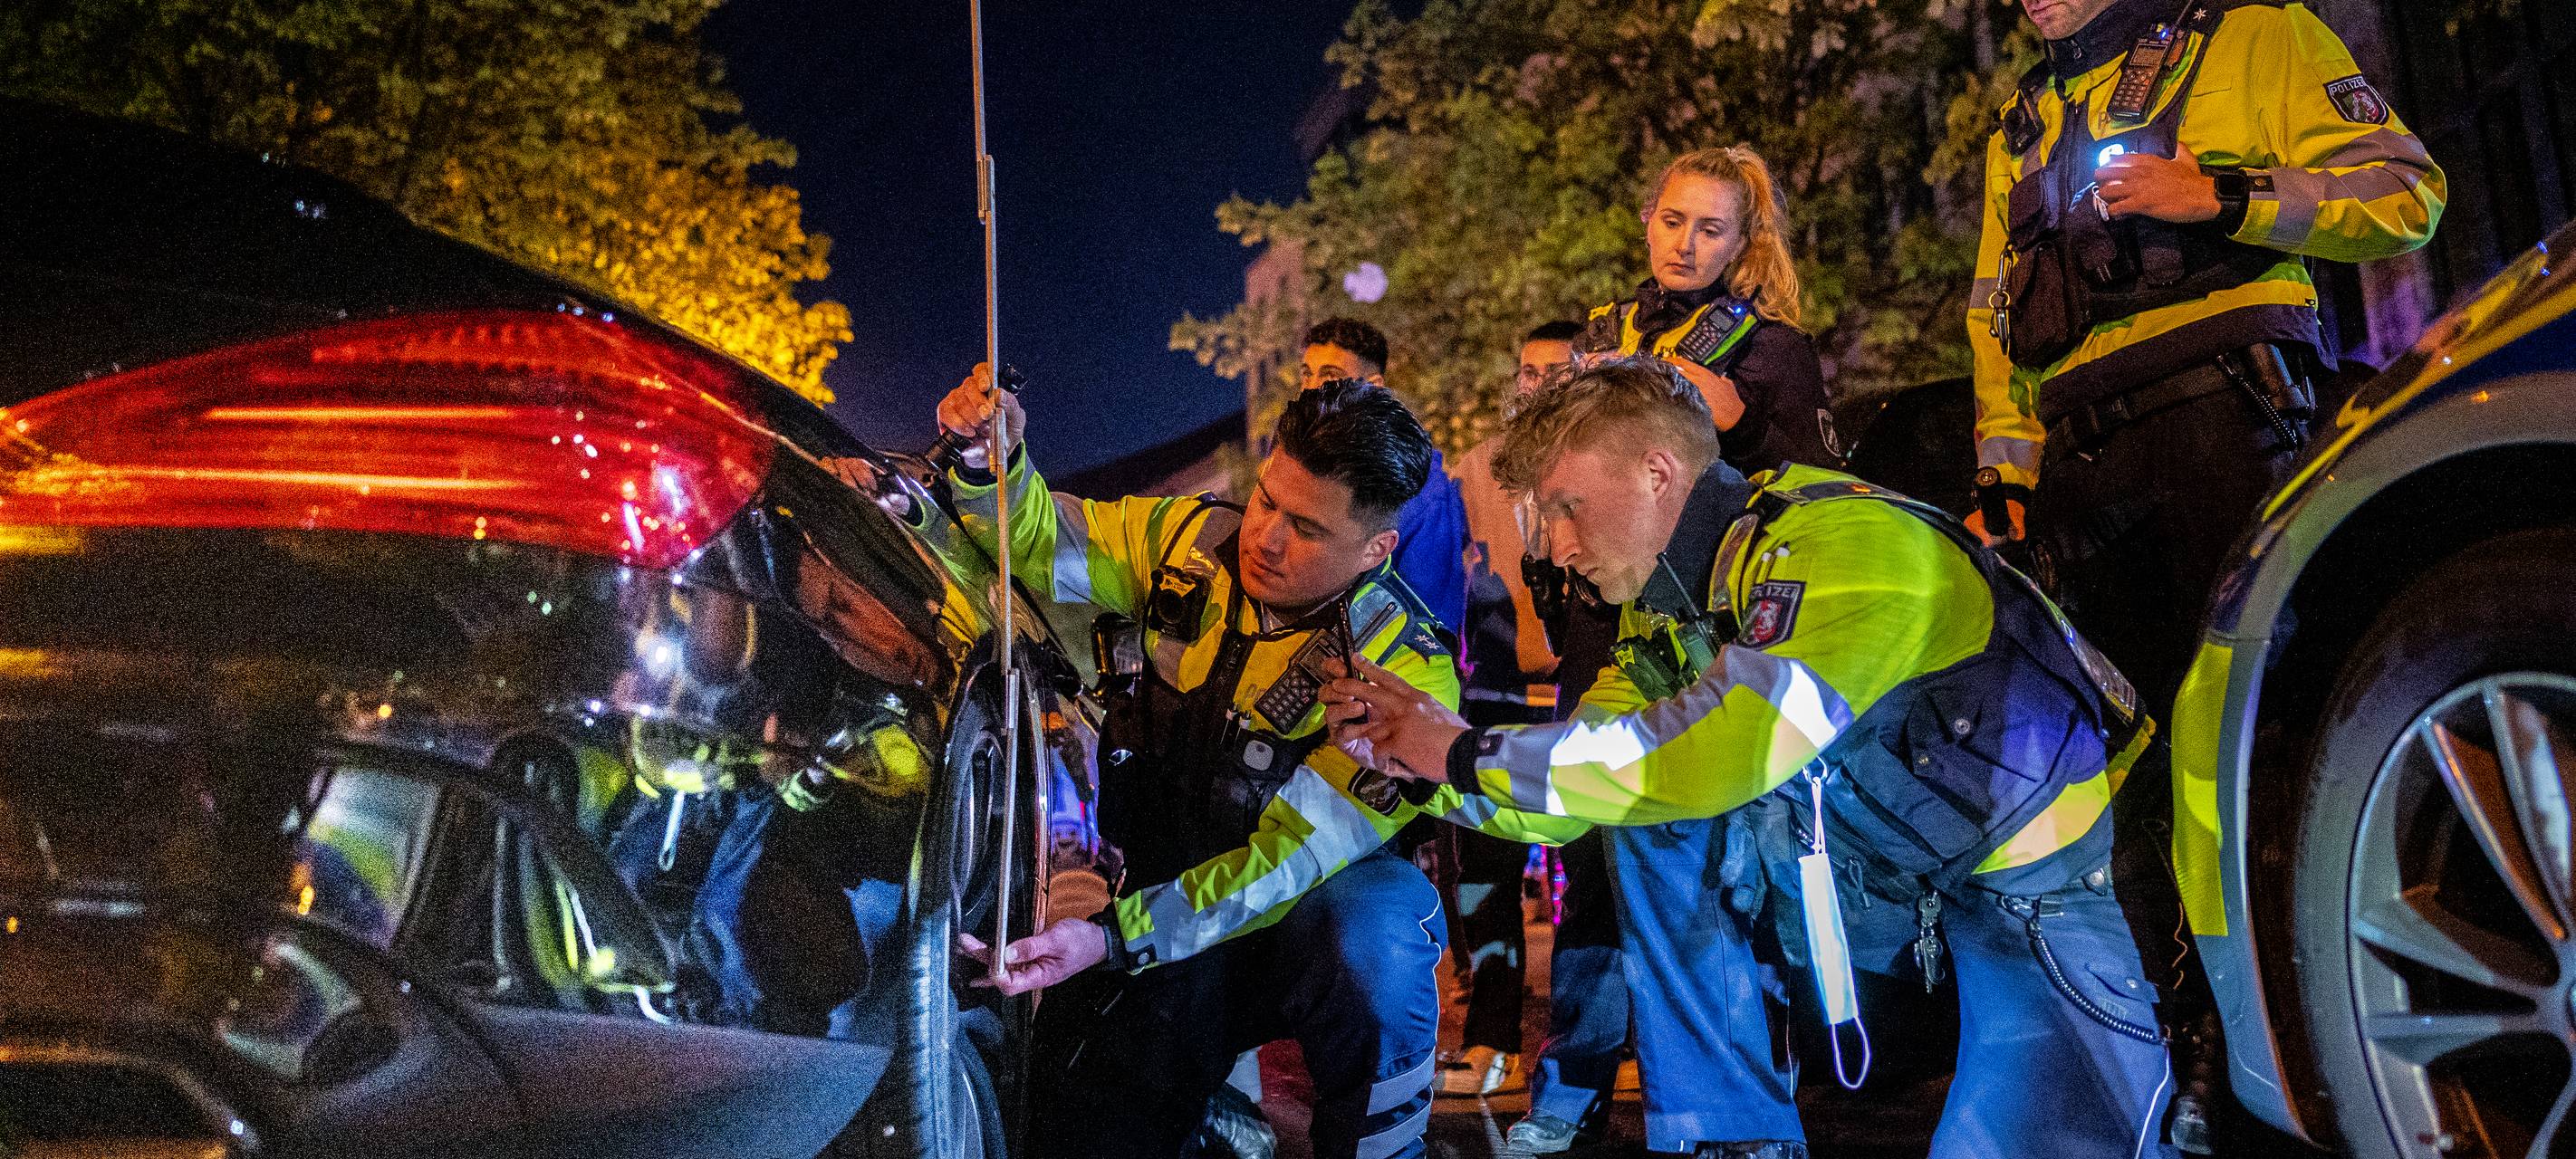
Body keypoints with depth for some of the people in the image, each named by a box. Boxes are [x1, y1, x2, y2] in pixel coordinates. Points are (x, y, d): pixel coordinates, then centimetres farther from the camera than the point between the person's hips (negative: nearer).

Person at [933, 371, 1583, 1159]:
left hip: (1304, 927, -3)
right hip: (1153, 902, 4)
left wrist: (1114, 937, -32)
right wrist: (991, 454, -17)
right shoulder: (1191, 541, -5)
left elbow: (1292, 860, -24)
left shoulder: (1405, 673, -19)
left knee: (1370, 929, -37)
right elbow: (1036, 539, 5)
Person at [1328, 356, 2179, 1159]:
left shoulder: (1847, 545, -28)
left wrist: (1473, 753, -30)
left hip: (2025, 863, -7)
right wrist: (1425, 751, -16)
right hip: (1880, 870, 7)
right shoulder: (1662, 601, -2)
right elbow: (1582, 789, -1)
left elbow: (1711, 758, -38)